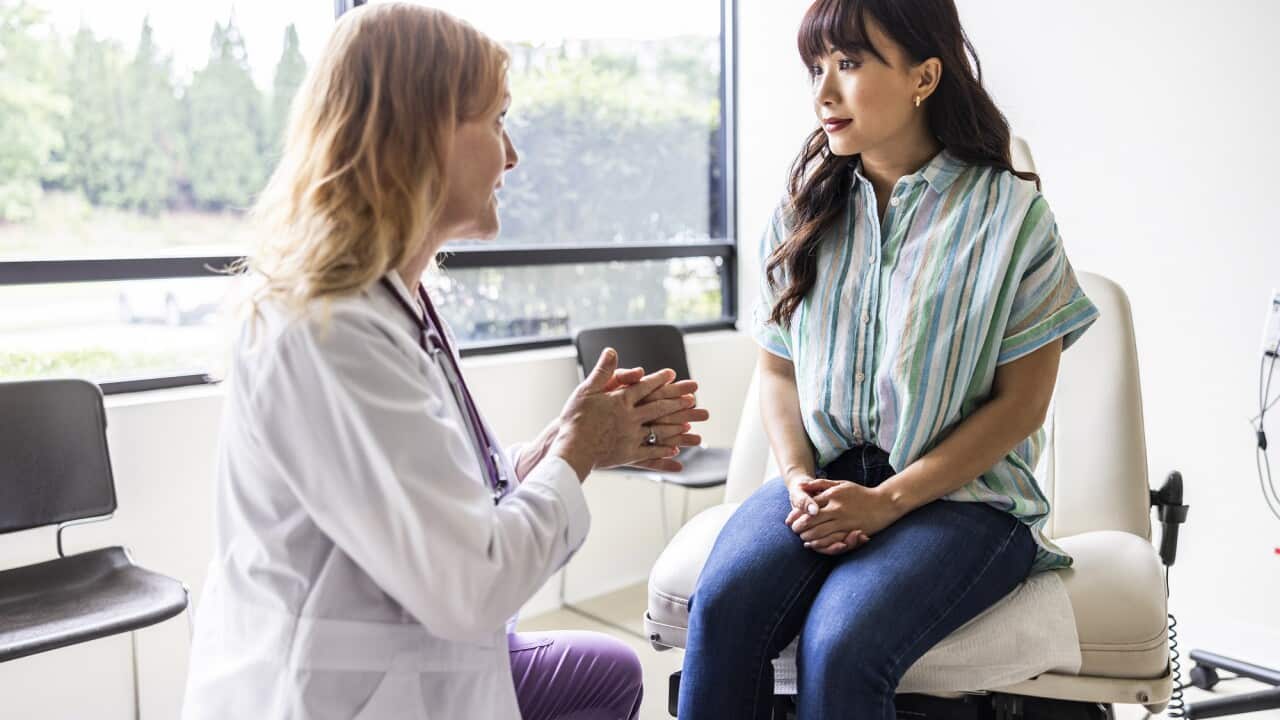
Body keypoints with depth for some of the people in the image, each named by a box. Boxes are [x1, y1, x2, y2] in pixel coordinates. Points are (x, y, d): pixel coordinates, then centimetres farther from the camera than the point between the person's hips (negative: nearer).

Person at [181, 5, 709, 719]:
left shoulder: (397, 300, 3)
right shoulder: (329, 334, -27)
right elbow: (468, 589, -26)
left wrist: (558, 442, -7)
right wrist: (577, 452, -13)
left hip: (426, 659, 9)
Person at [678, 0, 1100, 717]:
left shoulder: (1010, 213, -4)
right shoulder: (804, 208, 10)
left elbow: (1021, 401, -5)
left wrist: (886, 502, -13)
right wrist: (799, 477, -6)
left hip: (962, 494, -3)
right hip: (825, 478, 4)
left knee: (842, 645, -30)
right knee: (723, 603, -26)